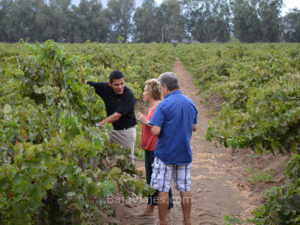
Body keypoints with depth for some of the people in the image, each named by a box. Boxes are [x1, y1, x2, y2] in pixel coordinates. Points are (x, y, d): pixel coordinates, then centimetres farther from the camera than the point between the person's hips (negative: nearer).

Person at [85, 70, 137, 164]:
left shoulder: (128, 95, -22)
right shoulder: (105, 88, -7)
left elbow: (117, 116, -26)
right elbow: (85, 83, 2)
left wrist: (99, 125, -29)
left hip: (127, 130, -5)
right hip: (112, 129, 5)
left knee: (128, 159, 3)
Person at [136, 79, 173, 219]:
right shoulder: (150, 107, 12)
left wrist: (146, 122, -20)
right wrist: (142, 119, 6)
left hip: (157, 149, -10)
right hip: (149, 149, 10)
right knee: (150, 179, 16)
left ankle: (167, 212, 9)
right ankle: (150, 208, 26)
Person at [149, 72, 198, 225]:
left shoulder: (163, 105, -15)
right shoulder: (191, 103, 4)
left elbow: (155, 131, -20)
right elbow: (194, 128, 13)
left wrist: (151, 124, 0)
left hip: (165, 154, -5)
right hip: (184, 154, 5)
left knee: (163, 190, 5)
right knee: (185, 189, 12)